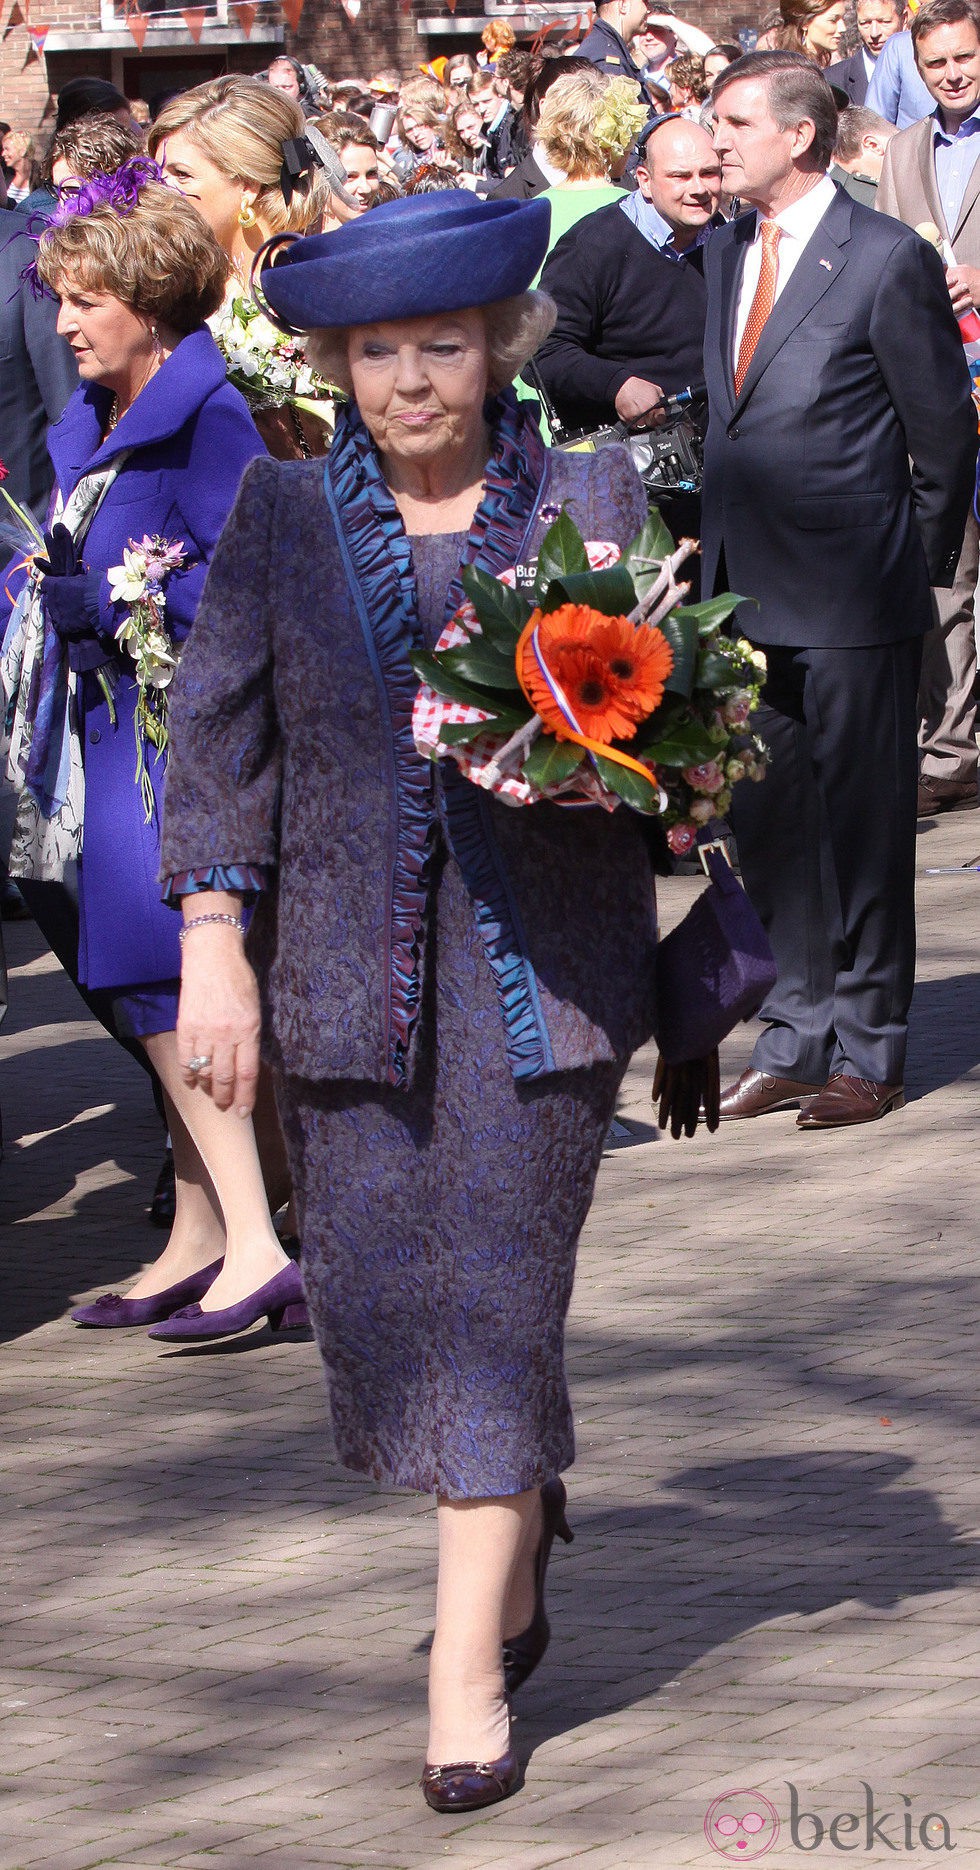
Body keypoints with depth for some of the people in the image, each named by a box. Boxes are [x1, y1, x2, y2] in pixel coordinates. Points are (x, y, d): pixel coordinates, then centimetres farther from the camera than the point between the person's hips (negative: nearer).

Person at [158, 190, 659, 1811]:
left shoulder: (595, 502, 2)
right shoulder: (285, 516, 5)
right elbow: (221, 728, 4)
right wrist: (215, 943, -4)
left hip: (540, 963, -2)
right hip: (352, 967, 2)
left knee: (494, 1288, -6)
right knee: (374, 1286, 4)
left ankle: (470, 1668, -1)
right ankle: (521, 1522, 34)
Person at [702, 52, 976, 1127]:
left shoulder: (889, 261, -10)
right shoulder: (725, 253, 11)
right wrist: (721, 540, 11)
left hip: (851, 595, -7)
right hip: (745, 591, 7)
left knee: (863, 823, 2)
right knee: (764, 817, 11)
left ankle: (867, 1050, 11)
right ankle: (796, 1037, 22)